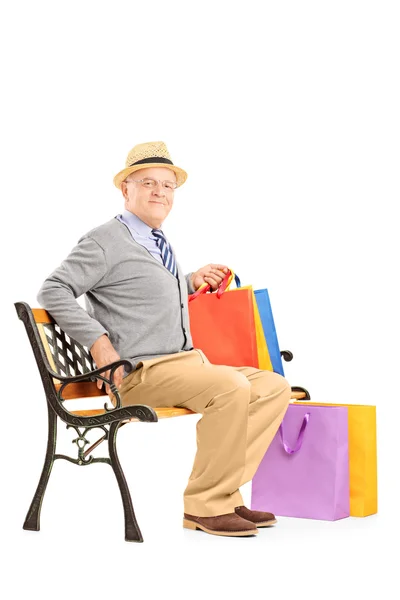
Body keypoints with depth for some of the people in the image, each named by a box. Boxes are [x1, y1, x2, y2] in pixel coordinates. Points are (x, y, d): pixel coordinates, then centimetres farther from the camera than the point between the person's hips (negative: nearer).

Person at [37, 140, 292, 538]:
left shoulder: (158, 244, 21)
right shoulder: (105, 241, -5)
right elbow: (53, 291, -12)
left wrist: (191, 282, 22)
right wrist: (99, 342, -20)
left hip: (188, 363, 9)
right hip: (141, 373, -9)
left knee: (274, 387, -3)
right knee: (230, 387, -30)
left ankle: (223, 495, -5)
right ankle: (205, 506, -17)